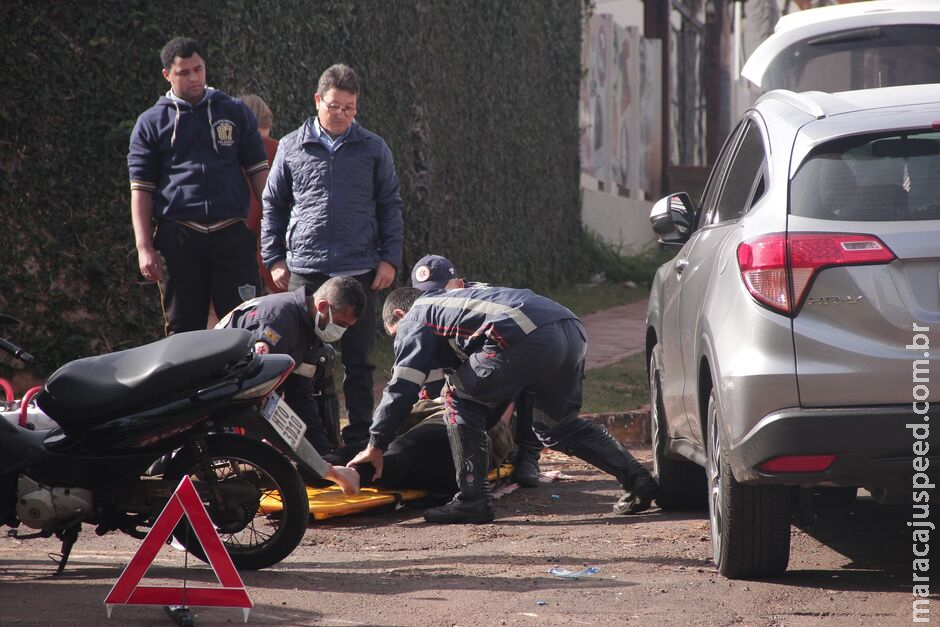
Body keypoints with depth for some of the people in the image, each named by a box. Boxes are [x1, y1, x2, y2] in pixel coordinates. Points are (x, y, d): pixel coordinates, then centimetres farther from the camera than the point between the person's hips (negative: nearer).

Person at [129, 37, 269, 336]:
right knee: (183, 330, 4)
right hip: (178, 239, 0)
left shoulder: (235, 112, 12)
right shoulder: (151, 123, 9)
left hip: (231, 234, 0)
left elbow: (259, 171, 11)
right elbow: (141, 188, 7)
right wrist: (144, 247, -3)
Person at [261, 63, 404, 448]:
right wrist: (274, 258, 6)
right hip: (305, 269, 0)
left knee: (358, 360, 3)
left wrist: (390, 258, 2)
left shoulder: (373, 149, 6)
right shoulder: (292, 148, 6)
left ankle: (359, 437, 9)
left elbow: (390, 206, 10)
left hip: (360, 271, 0)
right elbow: (272, 205, 13)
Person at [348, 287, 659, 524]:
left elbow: (402, 385, 12)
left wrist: (375, 445, 16)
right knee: (557, 425, 25)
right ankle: (636, 478, 15)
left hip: (527, 337, -8)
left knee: (460, 401, 9)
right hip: (572, 331, 8)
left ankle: (471, 500, 4)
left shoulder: (415, 319, 18)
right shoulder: (450, 301, 41)